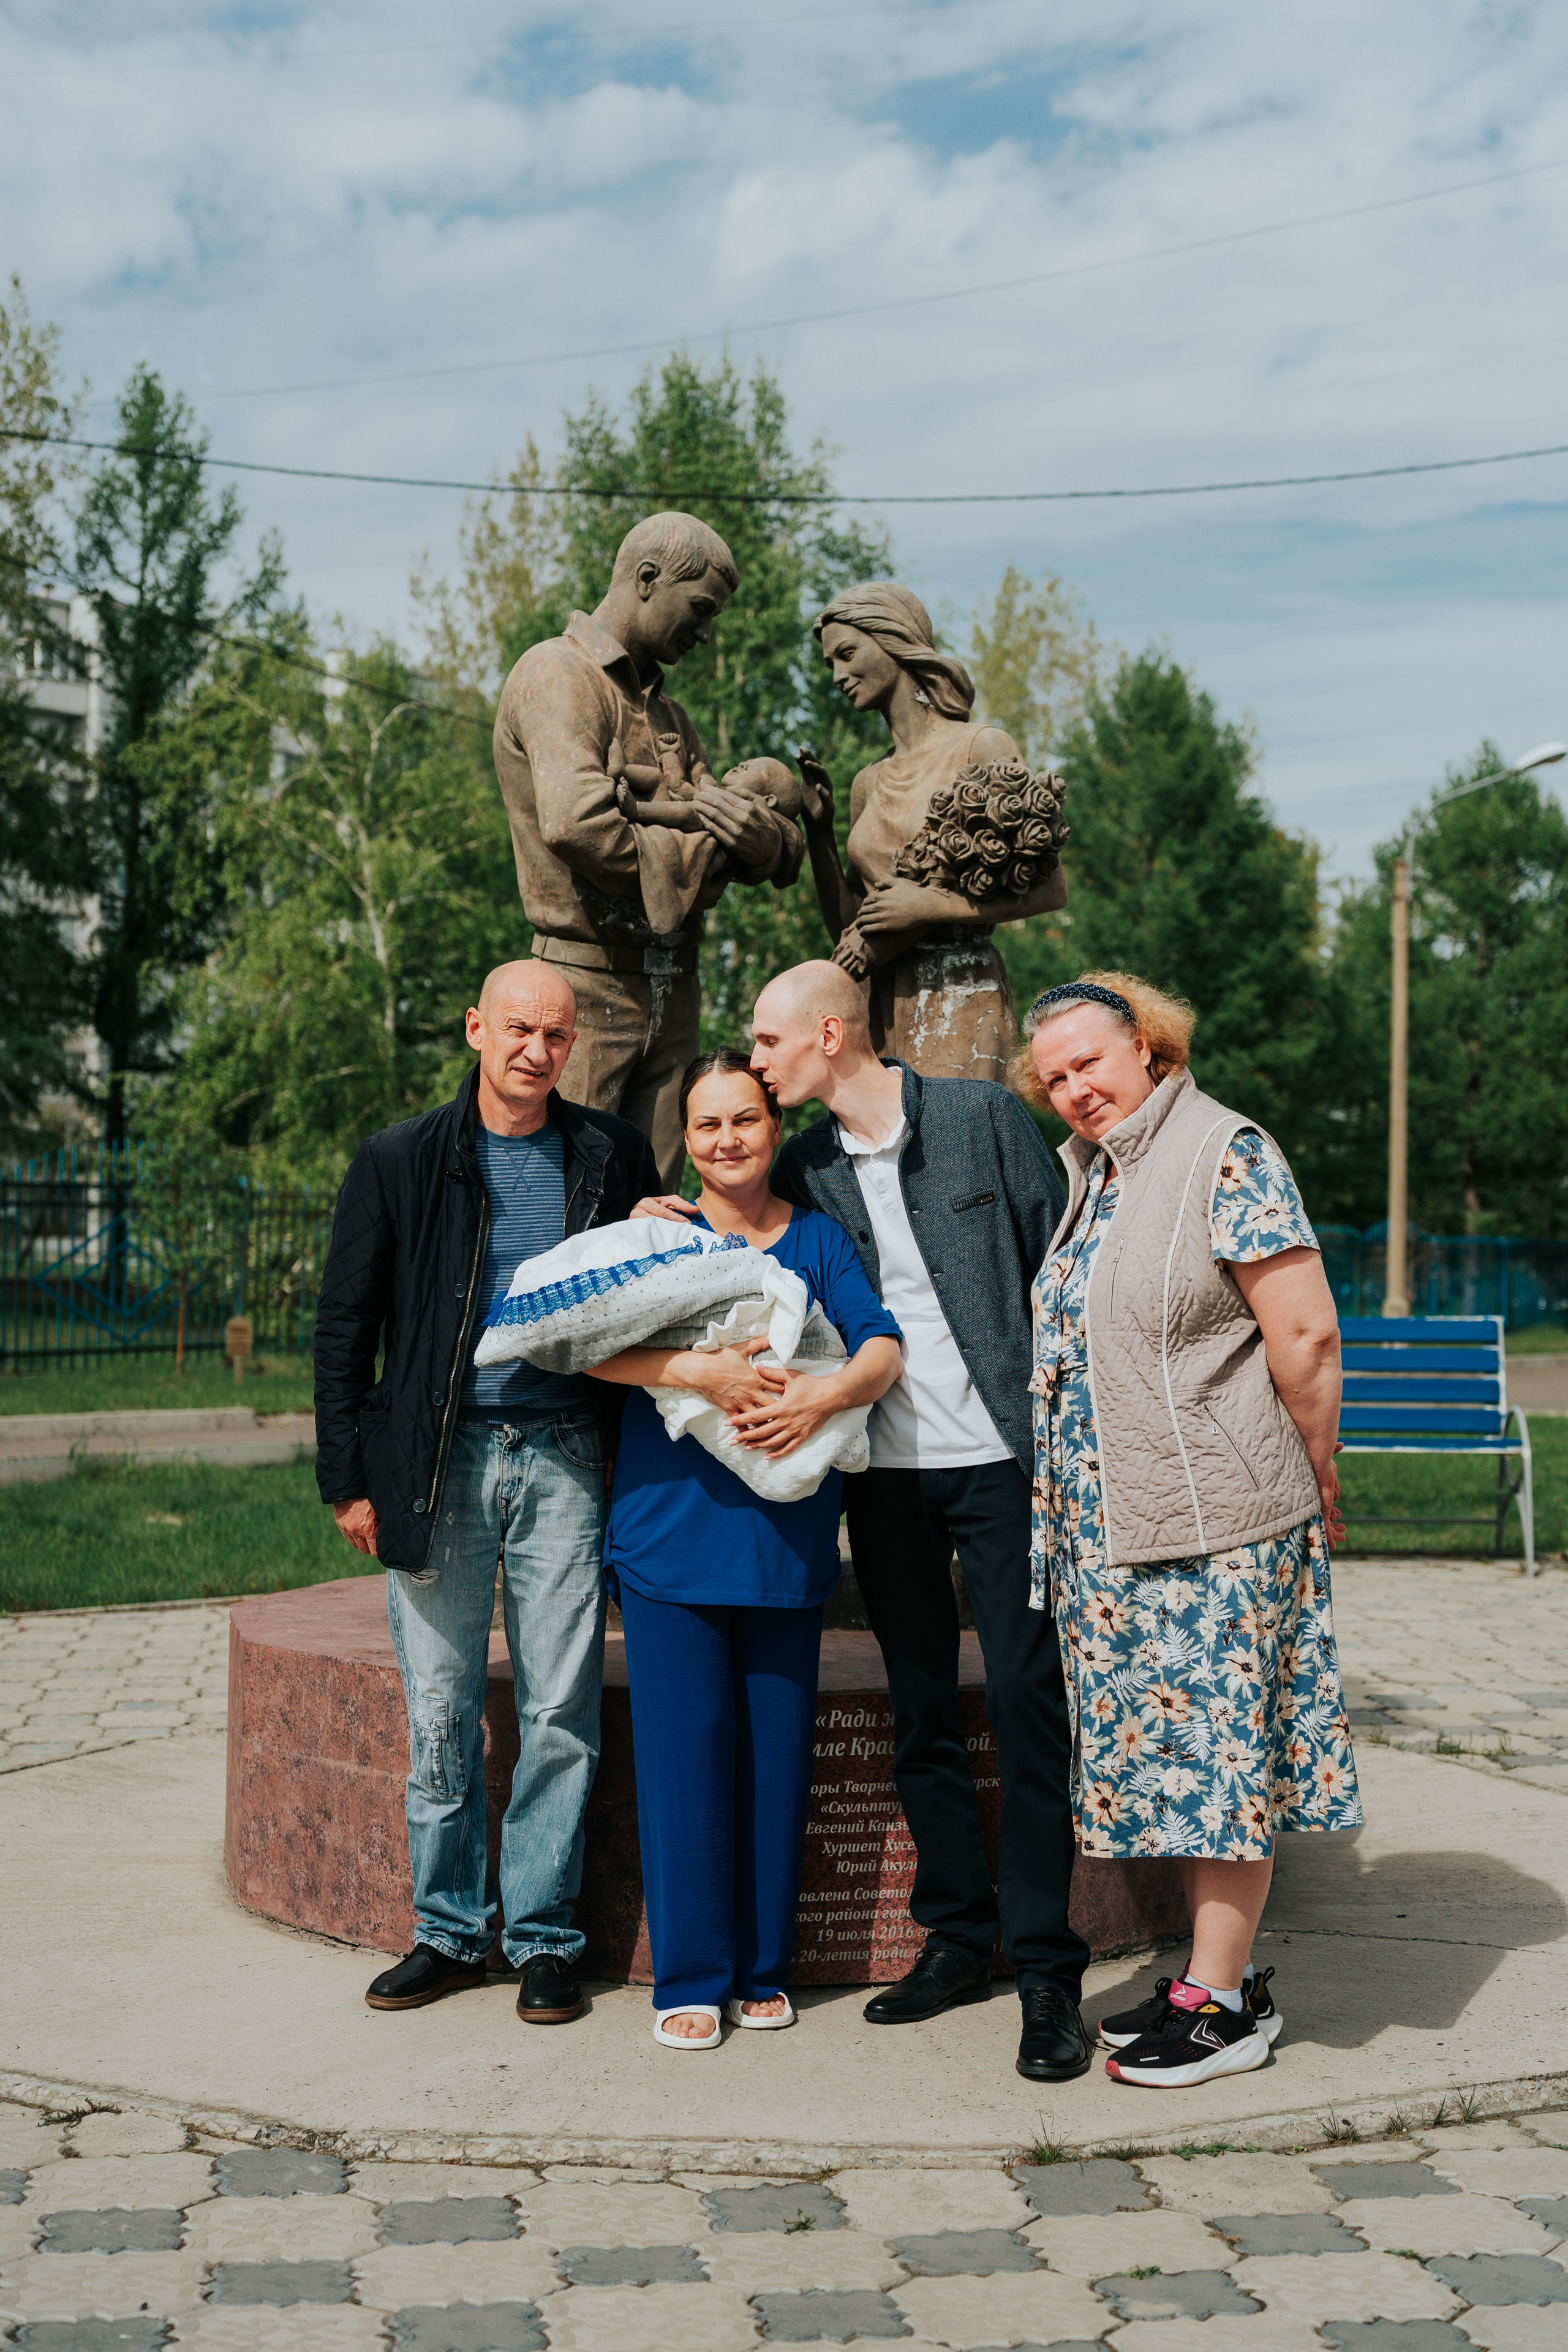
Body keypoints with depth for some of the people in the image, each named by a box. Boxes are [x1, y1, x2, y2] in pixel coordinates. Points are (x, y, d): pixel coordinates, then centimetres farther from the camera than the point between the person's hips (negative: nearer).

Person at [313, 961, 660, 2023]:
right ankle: (451, 1932, 19)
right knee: (442, 1713, 5)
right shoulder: (400, 1160, 3)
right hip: (440, 1459, 0)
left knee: (562, 1714, 1)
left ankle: (543, 1937, 13)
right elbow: (345, 1326, 6)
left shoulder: (614, 1155, 6)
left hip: (566, 1457, 0)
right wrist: (348, 1476, 1)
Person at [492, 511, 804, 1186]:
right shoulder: (559, 674, -5)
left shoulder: (665, 712, 23)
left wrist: (766, 839, -11)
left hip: (671, 993, 8)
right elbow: (576, 822, -23)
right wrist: (688, 863, -8)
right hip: (590, 984, -8)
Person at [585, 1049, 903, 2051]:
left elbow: (882, 1346, -2)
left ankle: (763, 1967, 19)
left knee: (778, 1744, 5)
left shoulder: (817, 1237, 9)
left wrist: (825, 1395, -23)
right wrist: (699, 1370, -23)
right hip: (672, 1527, -1)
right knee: (685, 1745, -2)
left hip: (788, 1540, 2)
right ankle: (690, 1975, 9)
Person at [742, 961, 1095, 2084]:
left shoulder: (983, 1116, -3)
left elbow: (1060, 1267, -1)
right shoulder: (801, 1168, 8)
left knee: (1026, 1704, -3)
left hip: (998, 1456, -4)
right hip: (884, 1472, 4)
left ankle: (1047, 1970, 3)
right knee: (921, 1712, 9)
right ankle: (958, 1937, 22)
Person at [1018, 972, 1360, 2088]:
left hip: (1214, 1512, -8)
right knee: (1169, 1744, 11)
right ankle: (1226, 1967, 21)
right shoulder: (1091, 1172, 14)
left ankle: (1220, 2004, 5)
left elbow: (1306, 1336, -13)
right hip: (1112, 1524, 8)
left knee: (1214, 1741, -3)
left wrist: (1315, 1478, -5)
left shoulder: (1225, 1153, -11)